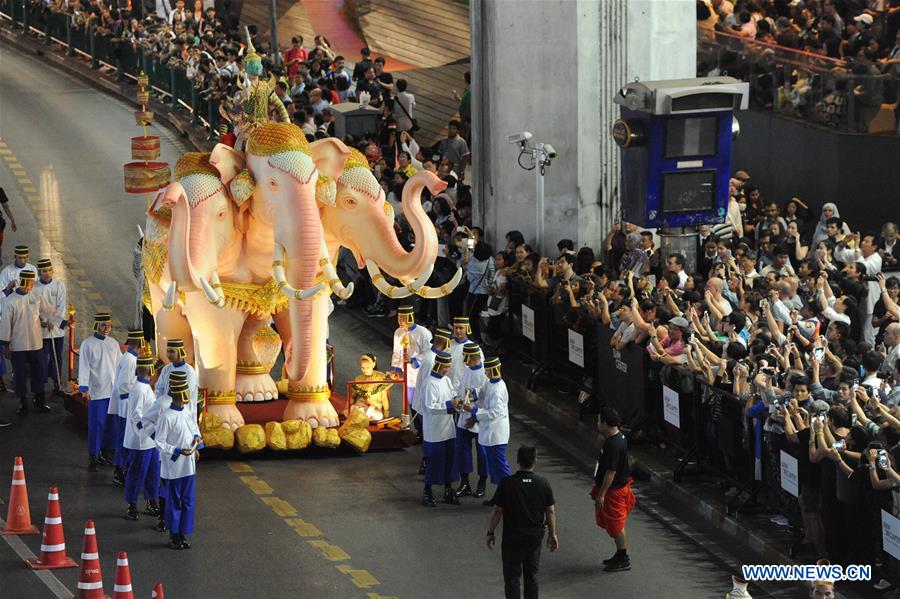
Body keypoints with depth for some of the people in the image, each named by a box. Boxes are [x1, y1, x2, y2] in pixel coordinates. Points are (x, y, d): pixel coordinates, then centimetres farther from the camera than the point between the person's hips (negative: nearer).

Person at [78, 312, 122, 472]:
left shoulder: (113, 343, 9)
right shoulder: (88, 344, -6)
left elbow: (120, 364, 14)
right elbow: (84, 367, -9)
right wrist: (84, 388, -17)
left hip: (113, 391, 5)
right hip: (96, 392, -5)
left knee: (109, 423, 8)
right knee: (96, 424, -5)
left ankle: (102, 453, 20)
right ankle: (92, 457, 3)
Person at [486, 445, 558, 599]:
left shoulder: (507, 484, -14)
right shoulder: (543, 484, -7)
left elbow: (497, 511, -10)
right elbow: (551, 511, 0)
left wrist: (491, 533, 2)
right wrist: (552, 534, 12)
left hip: (512, 537, -3)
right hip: (535, 537, 3)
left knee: (511, 576, 5)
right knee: (531, 575, 15)